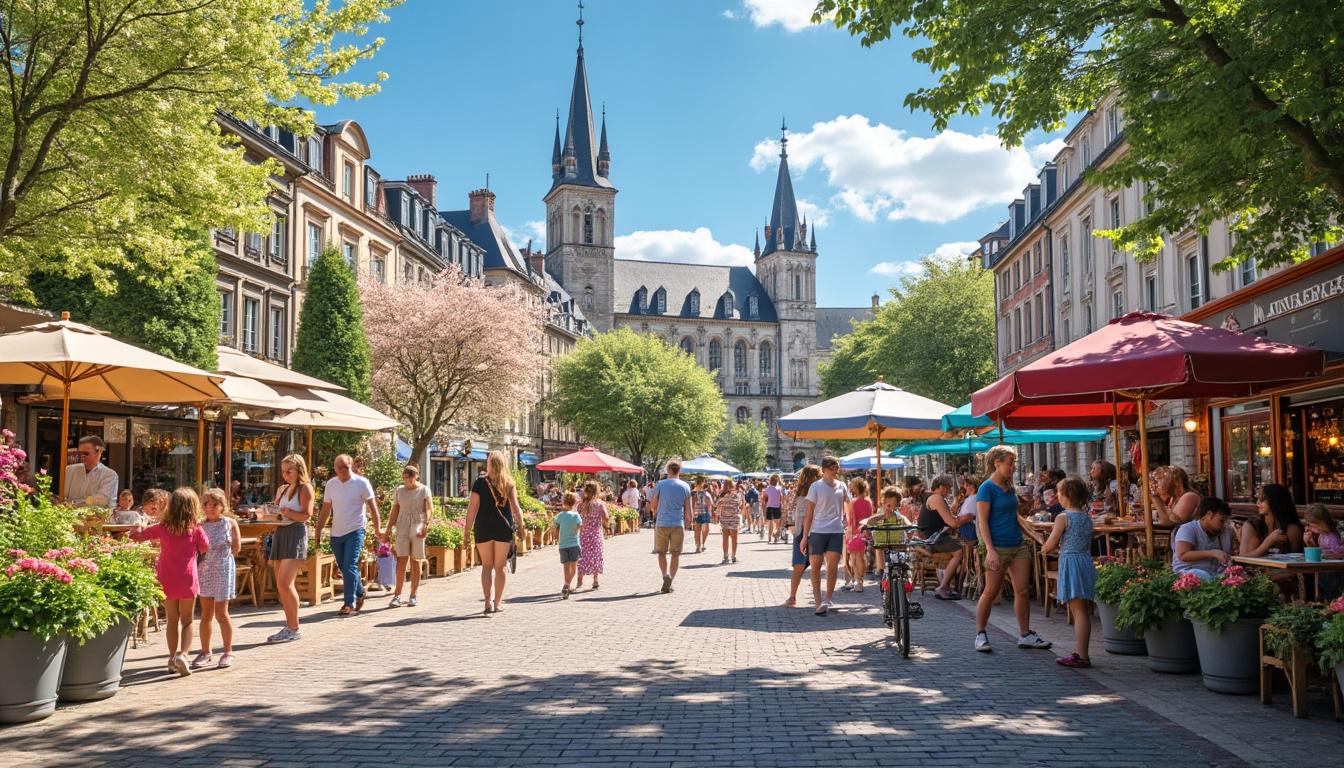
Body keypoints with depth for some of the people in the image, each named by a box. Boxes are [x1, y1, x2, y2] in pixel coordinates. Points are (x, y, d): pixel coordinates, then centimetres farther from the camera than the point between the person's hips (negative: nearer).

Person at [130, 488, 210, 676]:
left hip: (167, 581, 2)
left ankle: (173, 657, 18)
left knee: (172, 620, 15)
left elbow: (137, 535, 6)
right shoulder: (196, 529, -8)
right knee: (187, 620, 8)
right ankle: (182, 653, -11)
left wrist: (138, 529, 26)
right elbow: (205, 548, 5)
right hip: (187, 580, -2)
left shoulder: (162, 528, -3)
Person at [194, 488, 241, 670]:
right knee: (206, 613, 10)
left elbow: (236, 548, 5)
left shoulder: (230, 523, 1)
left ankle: (228, 652, 9)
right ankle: (205, 652, 20)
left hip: (223, 570, -3)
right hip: (204, 571, 3)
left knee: (221, 613, -1)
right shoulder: (200, 526, 5)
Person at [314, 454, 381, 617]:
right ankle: (359, 593, 32)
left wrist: (378, 528, -11)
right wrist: (318, 531, 12)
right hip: (336, 533, 5)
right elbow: (325, 509, 14)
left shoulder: (361, 483, -8)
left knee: (350, 567, -13)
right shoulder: (330, 484, 7)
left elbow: (372, 506, -6)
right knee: (344, 568, 12)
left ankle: (350, 603, -8)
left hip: (355, 531, -5)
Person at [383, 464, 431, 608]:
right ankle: (397, 596, -11)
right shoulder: (399, 491, 13)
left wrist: (425, 524, -17)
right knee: (401, 560, -9)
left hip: (417, 527, -2)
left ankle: (413, 595, 9)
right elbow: (394, 511, 16)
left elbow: (429, 509, -2)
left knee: (415, 561, 2)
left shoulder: (423, 490, 3)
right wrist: (388, 529, 8)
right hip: (402, 527, 2)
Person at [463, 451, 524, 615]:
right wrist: (520, 527, 4)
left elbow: (472, 508, -6)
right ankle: (497, 603, 17)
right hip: (504, 528, 1)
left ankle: (488, 602, -6)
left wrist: (468, 530, -2)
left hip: (484, 528, -1)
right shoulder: (508, 483, 2)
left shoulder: (480, 482, -2)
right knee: (500, 566, 11)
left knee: (487, 566, 7)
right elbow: (515, 508, -3)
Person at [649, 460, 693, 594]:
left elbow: (653, 504, 2)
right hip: (678, 524, 1)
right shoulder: (685, 486, 3)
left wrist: (656, 515, 22)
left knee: (662, 552, 11)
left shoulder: (660, 484, -2)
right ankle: (670, 581, 5)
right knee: (675, 553, 9)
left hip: (662, 523, -1)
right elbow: (688, 508, 5)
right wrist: (688, 521, 20)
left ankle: (665, 575, -11)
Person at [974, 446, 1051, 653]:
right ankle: (980, 634, 13)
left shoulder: (1009, 488, 13)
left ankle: (1025, 635, 12)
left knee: (1023, 590, 5)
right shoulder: (987, 489, -11)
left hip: (1017, 545, 7)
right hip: (998, 547, -7)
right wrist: (990, 549, -22)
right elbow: (982, 521, -14)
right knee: (990, 592, 1)